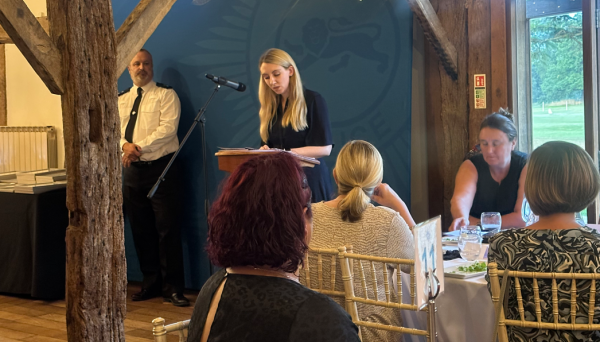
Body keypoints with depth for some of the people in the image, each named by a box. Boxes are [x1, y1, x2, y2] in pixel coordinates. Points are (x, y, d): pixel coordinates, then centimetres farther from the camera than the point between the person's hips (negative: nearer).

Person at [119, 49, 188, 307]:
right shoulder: (121, 100, 17)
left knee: (167, 228, -7)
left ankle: (172, 288, -1)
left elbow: (168, 128, -13)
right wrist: (125, 145, -12)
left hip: (160, 168, -6)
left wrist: (140, 147, -18)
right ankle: (150, 284, 21)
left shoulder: (165, 95, 0)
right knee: (140, 230, 9)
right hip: (133, 170, 6)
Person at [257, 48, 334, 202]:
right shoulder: (269, 106, 13)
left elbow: (325, 148, -9)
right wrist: (265, 151, -8)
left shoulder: (313, 100, -3)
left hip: (308, 180, -4)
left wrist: (287, 153, -19)